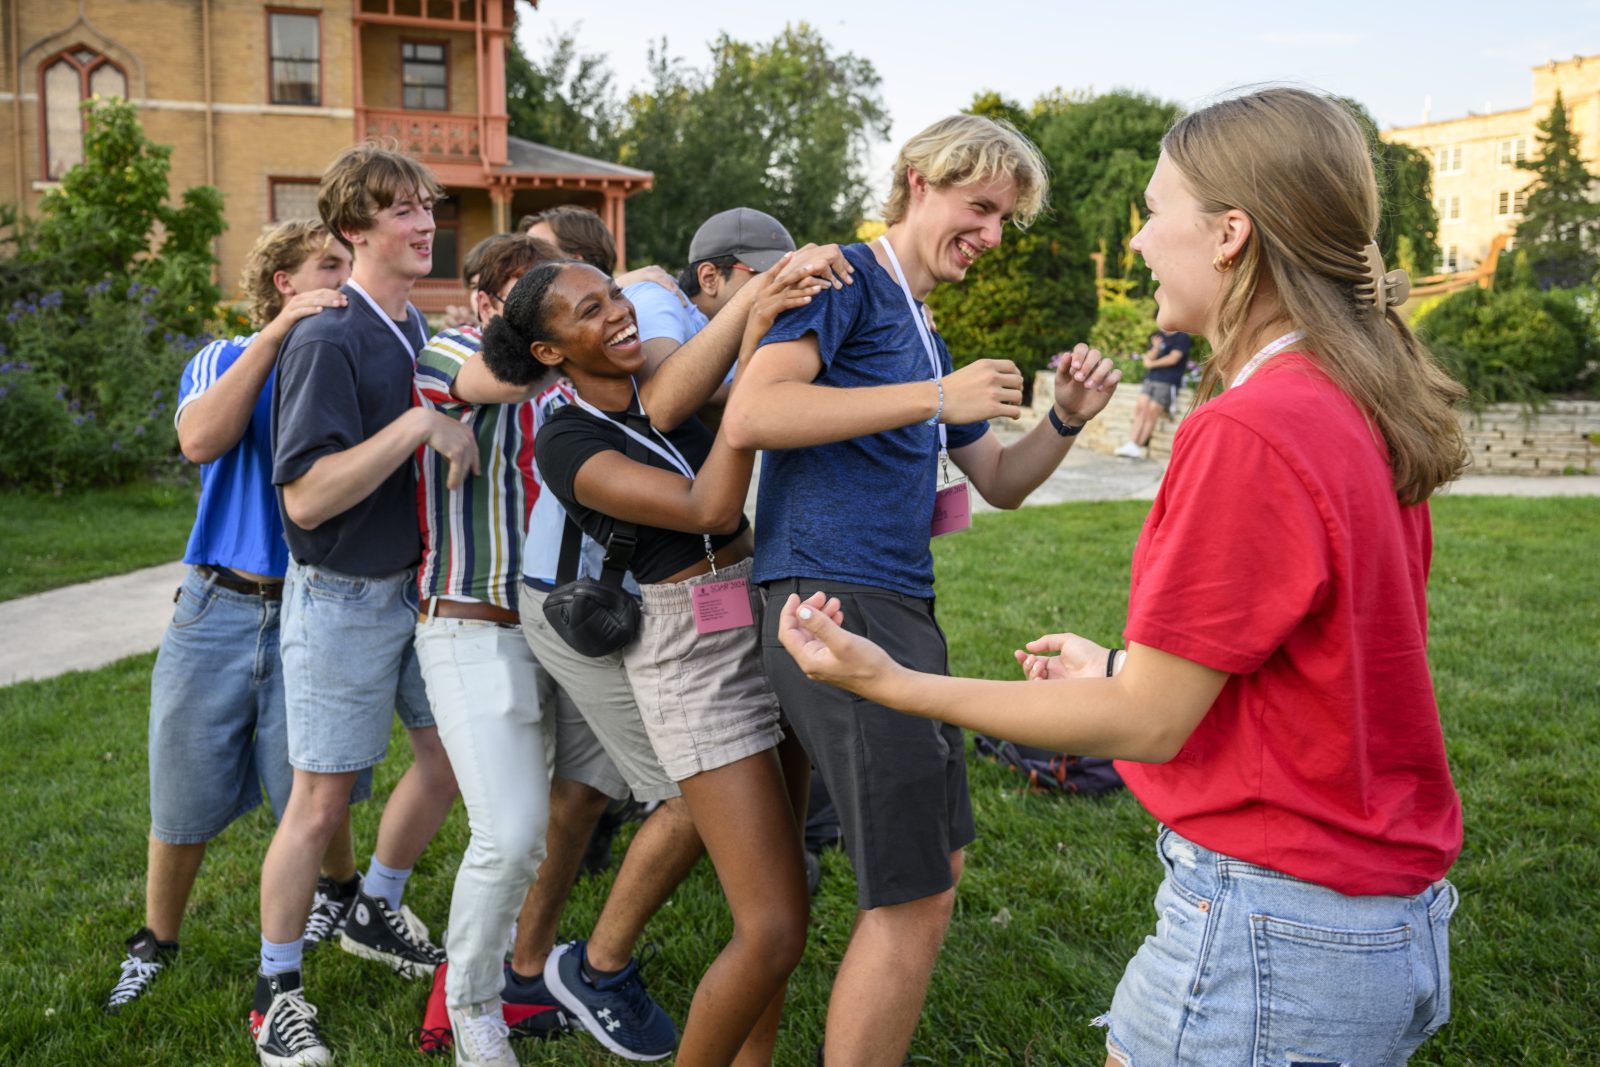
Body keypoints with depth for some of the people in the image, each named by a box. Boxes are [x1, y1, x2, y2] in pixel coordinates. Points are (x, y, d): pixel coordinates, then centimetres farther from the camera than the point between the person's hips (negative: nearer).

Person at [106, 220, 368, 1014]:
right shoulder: (224, 361, 4)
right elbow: (200, 440, -17)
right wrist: (276, 333, -20)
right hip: (216, 610, 0)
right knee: (182, 797, 9)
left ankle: (342, 891, 38)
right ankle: (156, 942, 32)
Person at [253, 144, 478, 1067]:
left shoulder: (421, 330, 6)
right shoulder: (328, 342, -18)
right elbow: (306, 497, -26)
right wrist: (418, 425, -29)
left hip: (423, 583, 8)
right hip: (344, 597, -7)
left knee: (451, 756, 14)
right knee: (322, 799, 2)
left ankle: (376, 912, 37)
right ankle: (277, 989, 21)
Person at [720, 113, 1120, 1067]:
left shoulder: (925, 339, 22)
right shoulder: (845, 280, -5)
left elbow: (1001, 484, 27)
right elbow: (750, 415, -22)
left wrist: (1067, 420, 7)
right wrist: (938, 397, -20)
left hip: (903, 610, 10)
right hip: (836, 600, -10)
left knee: (936, 867, 18)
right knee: (916, 900, -8)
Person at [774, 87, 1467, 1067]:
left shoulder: (1250, 432, -24)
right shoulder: (1368, 412, 3)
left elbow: (1147, 724, -19)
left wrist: (894, 683, -16)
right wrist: (1122, 668, 20)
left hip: (1269, 930, -8)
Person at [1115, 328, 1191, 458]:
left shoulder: (1182, 337, 1)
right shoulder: (1157, 336, 19)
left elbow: (1173, 358, -8)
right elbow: (1148, 359, 14)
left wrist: (1151, 364, 4)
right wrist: (1156, 348, -7)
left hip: (1168, 383, -5)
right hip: (1151, 379, 5)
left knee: (1152, 408, -20)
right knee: (1141, 403, -19)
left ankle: (1139, 445, -18)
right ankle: (1132, 442, -25)